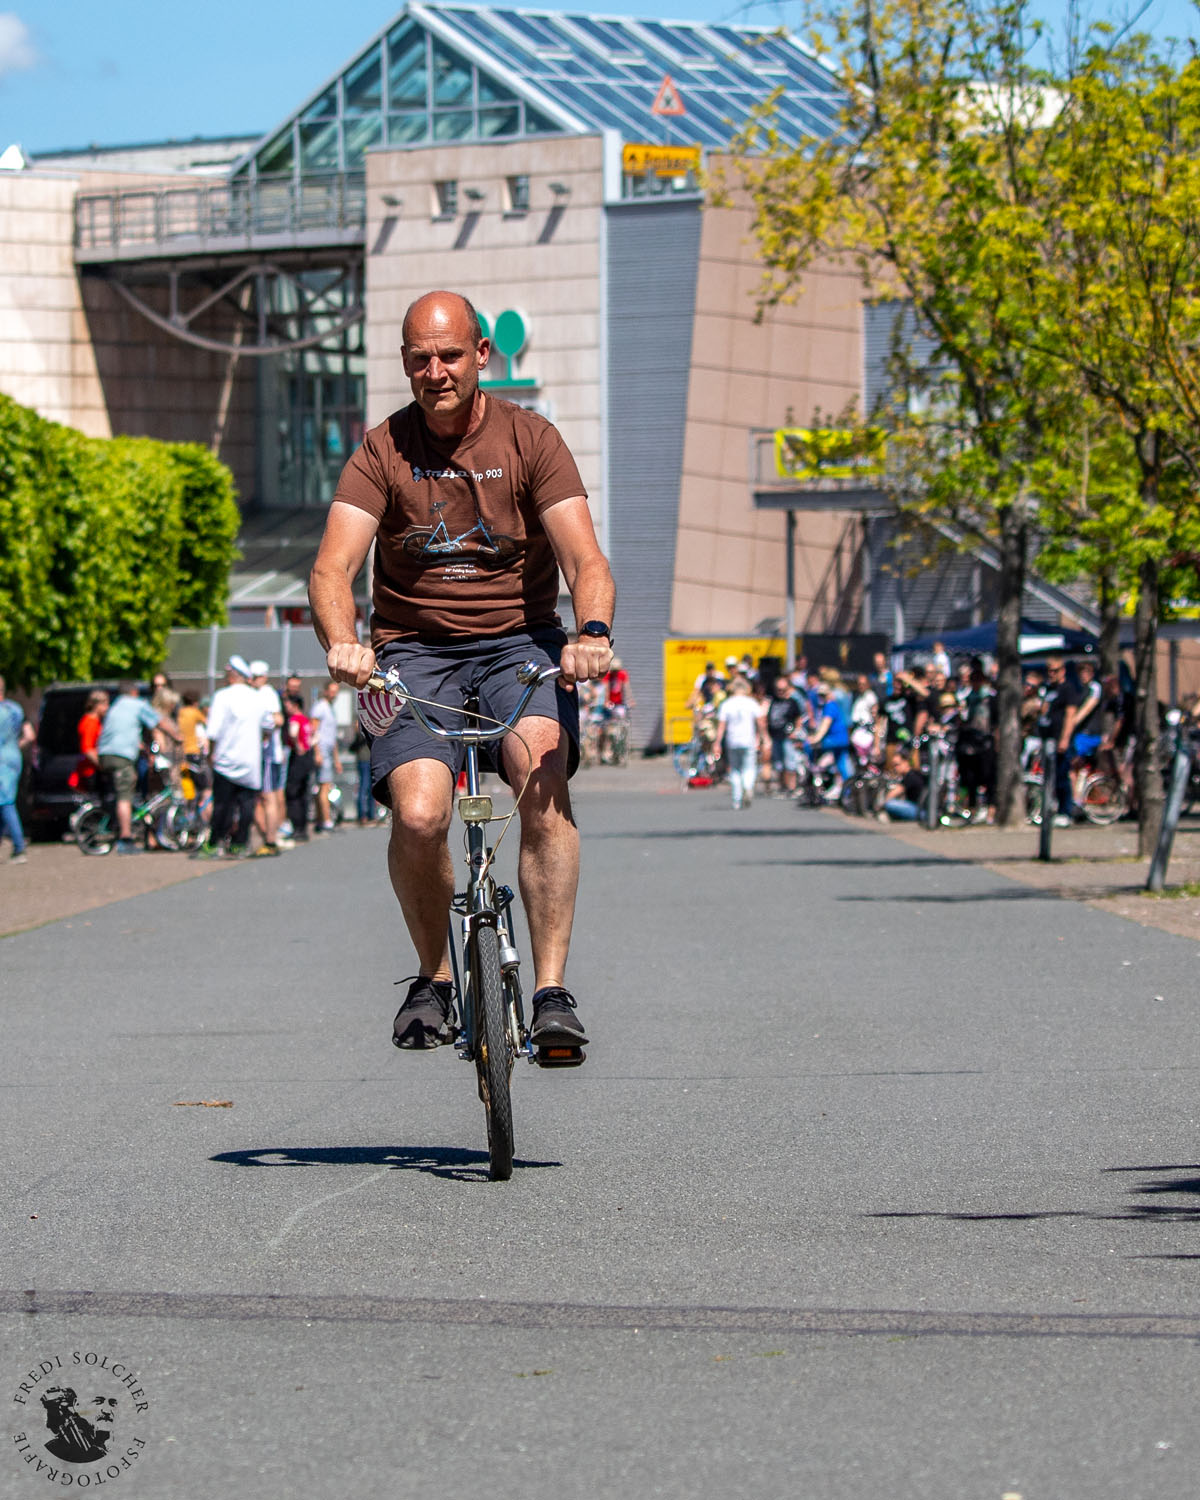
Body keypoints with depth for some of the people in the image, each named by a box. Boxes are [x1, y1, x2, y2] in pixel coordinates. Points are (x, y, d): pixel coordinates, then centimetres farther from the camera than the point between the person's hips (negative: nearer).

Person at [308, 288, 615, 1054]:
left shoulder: (531, 440, -3)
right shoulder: (384, 452, -3)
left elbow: (586, 559, -13)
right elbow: (334, 566, -14)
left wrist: (593, 631, -35)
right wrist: (342, 643, -36)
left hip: (518, 639, 0)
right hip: (415, 649, 0)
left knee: (545, 781, -28)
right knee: (419, 814, -22)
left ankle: (553, 992, -25)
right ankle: (434, 979, 4)